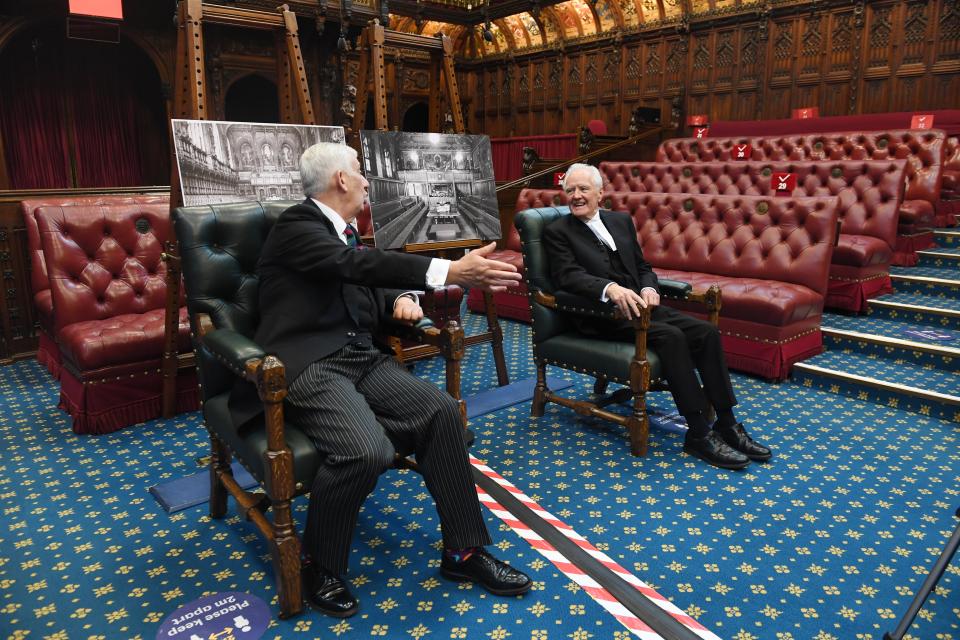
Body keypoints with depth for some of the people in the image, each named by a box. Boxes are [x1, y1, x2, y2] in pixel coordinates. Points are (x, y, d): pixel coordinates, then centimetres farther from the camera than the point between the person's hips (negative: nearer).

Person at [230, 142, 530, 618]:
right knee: (367, 451, -32)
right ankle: (320, 565, -3)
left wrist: (401, 297, 2)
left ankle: (463, 549, -3)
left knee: (441, 411, -17)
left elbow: (367, 280, 29)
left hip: (362, 358, 8)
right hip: (309, 365, -7)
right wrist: (450, 272, -34)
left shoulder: (343, 229, 19)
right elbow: (356, 264, -24)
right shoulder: (296, 224, -7)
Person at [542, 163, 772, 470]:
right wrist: (611, 288, -34)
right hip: (602, 315, -6)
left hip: (638, 305, 6)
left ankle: (727, 424, -7)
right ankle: (698, 433, -21)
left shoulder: (621, 220, 16)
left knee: (706, 332, -14)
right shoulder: (557, 231, -1)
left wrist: (648, 288, -7)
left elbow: (643, 266, 17)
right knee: (670, 336, -29)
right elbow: (568, 276, -16)